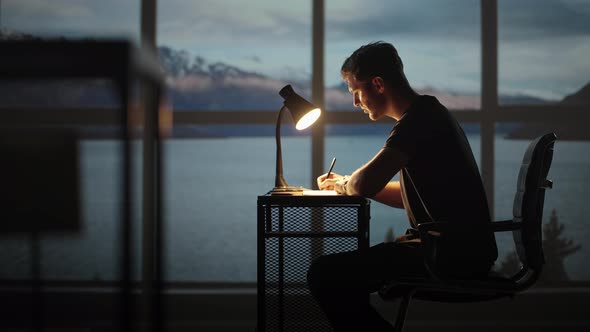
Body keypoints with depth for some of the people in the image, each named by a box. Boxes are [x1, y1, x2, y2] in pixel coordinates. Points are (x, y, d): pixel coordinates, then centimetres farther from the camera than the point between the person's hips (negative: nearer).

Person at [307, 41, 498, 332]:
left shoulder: (418, 120, -14)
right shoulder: (431, 114, 19)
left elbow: (365, 184, -25)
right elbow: (406, 197, 25)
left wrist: (342, 185, -2)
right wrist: (346, 184, 16)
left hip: (453, 257, -11)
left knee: (324, 274, -18)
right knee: (343, 268, 23)